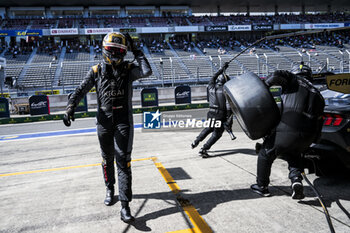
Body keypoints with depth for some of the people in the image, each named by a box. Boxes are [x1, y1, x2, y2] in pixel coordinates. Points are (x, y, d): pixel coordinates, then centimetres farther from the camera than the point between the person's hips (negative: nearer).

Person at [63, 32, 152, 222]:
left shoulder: (128, 69, 2)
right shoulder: (97, 70, 5)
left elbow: (147, 72, -17)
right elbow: (81, 90, 3)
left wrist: (136, 52, -9)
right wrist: (70, 107, -10)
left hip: (124, 120, -2)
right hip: (104, 120, 2)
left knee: (123, 161, -7)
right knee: (107, 158, 16)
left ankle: (125, 205, -5)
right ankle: (110, 189, 41)